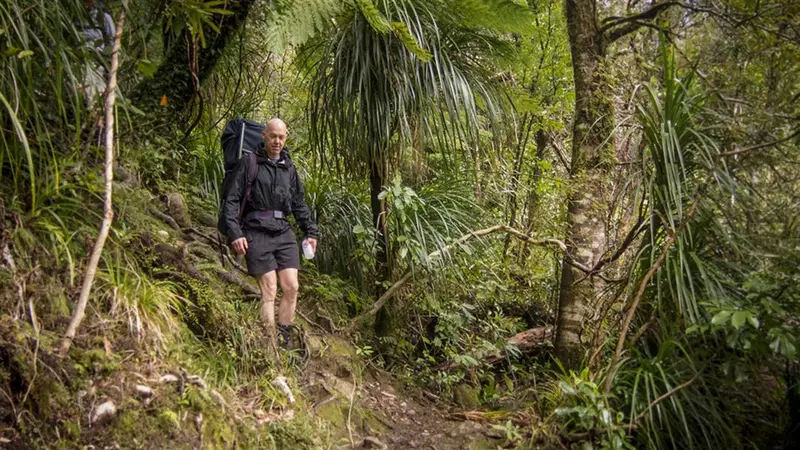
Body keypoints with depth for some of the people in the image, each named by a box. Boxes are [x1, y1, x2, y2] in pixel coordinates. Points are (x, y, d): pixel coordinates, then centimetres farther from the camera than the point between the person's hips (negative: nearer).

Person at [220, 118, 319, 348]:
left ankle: (283, 341, 10)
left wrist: (311, 231, 17)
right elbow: (231, 200, -4)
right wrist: (235, 233, -13)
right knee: (269, 291, -7)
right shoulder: (249, 163, 0)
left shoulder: (289, 167, 16)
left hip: (283, 232, 5)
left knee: (291, 287, -1)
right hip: (257, 232, -5)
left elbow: (299, 203, 23)